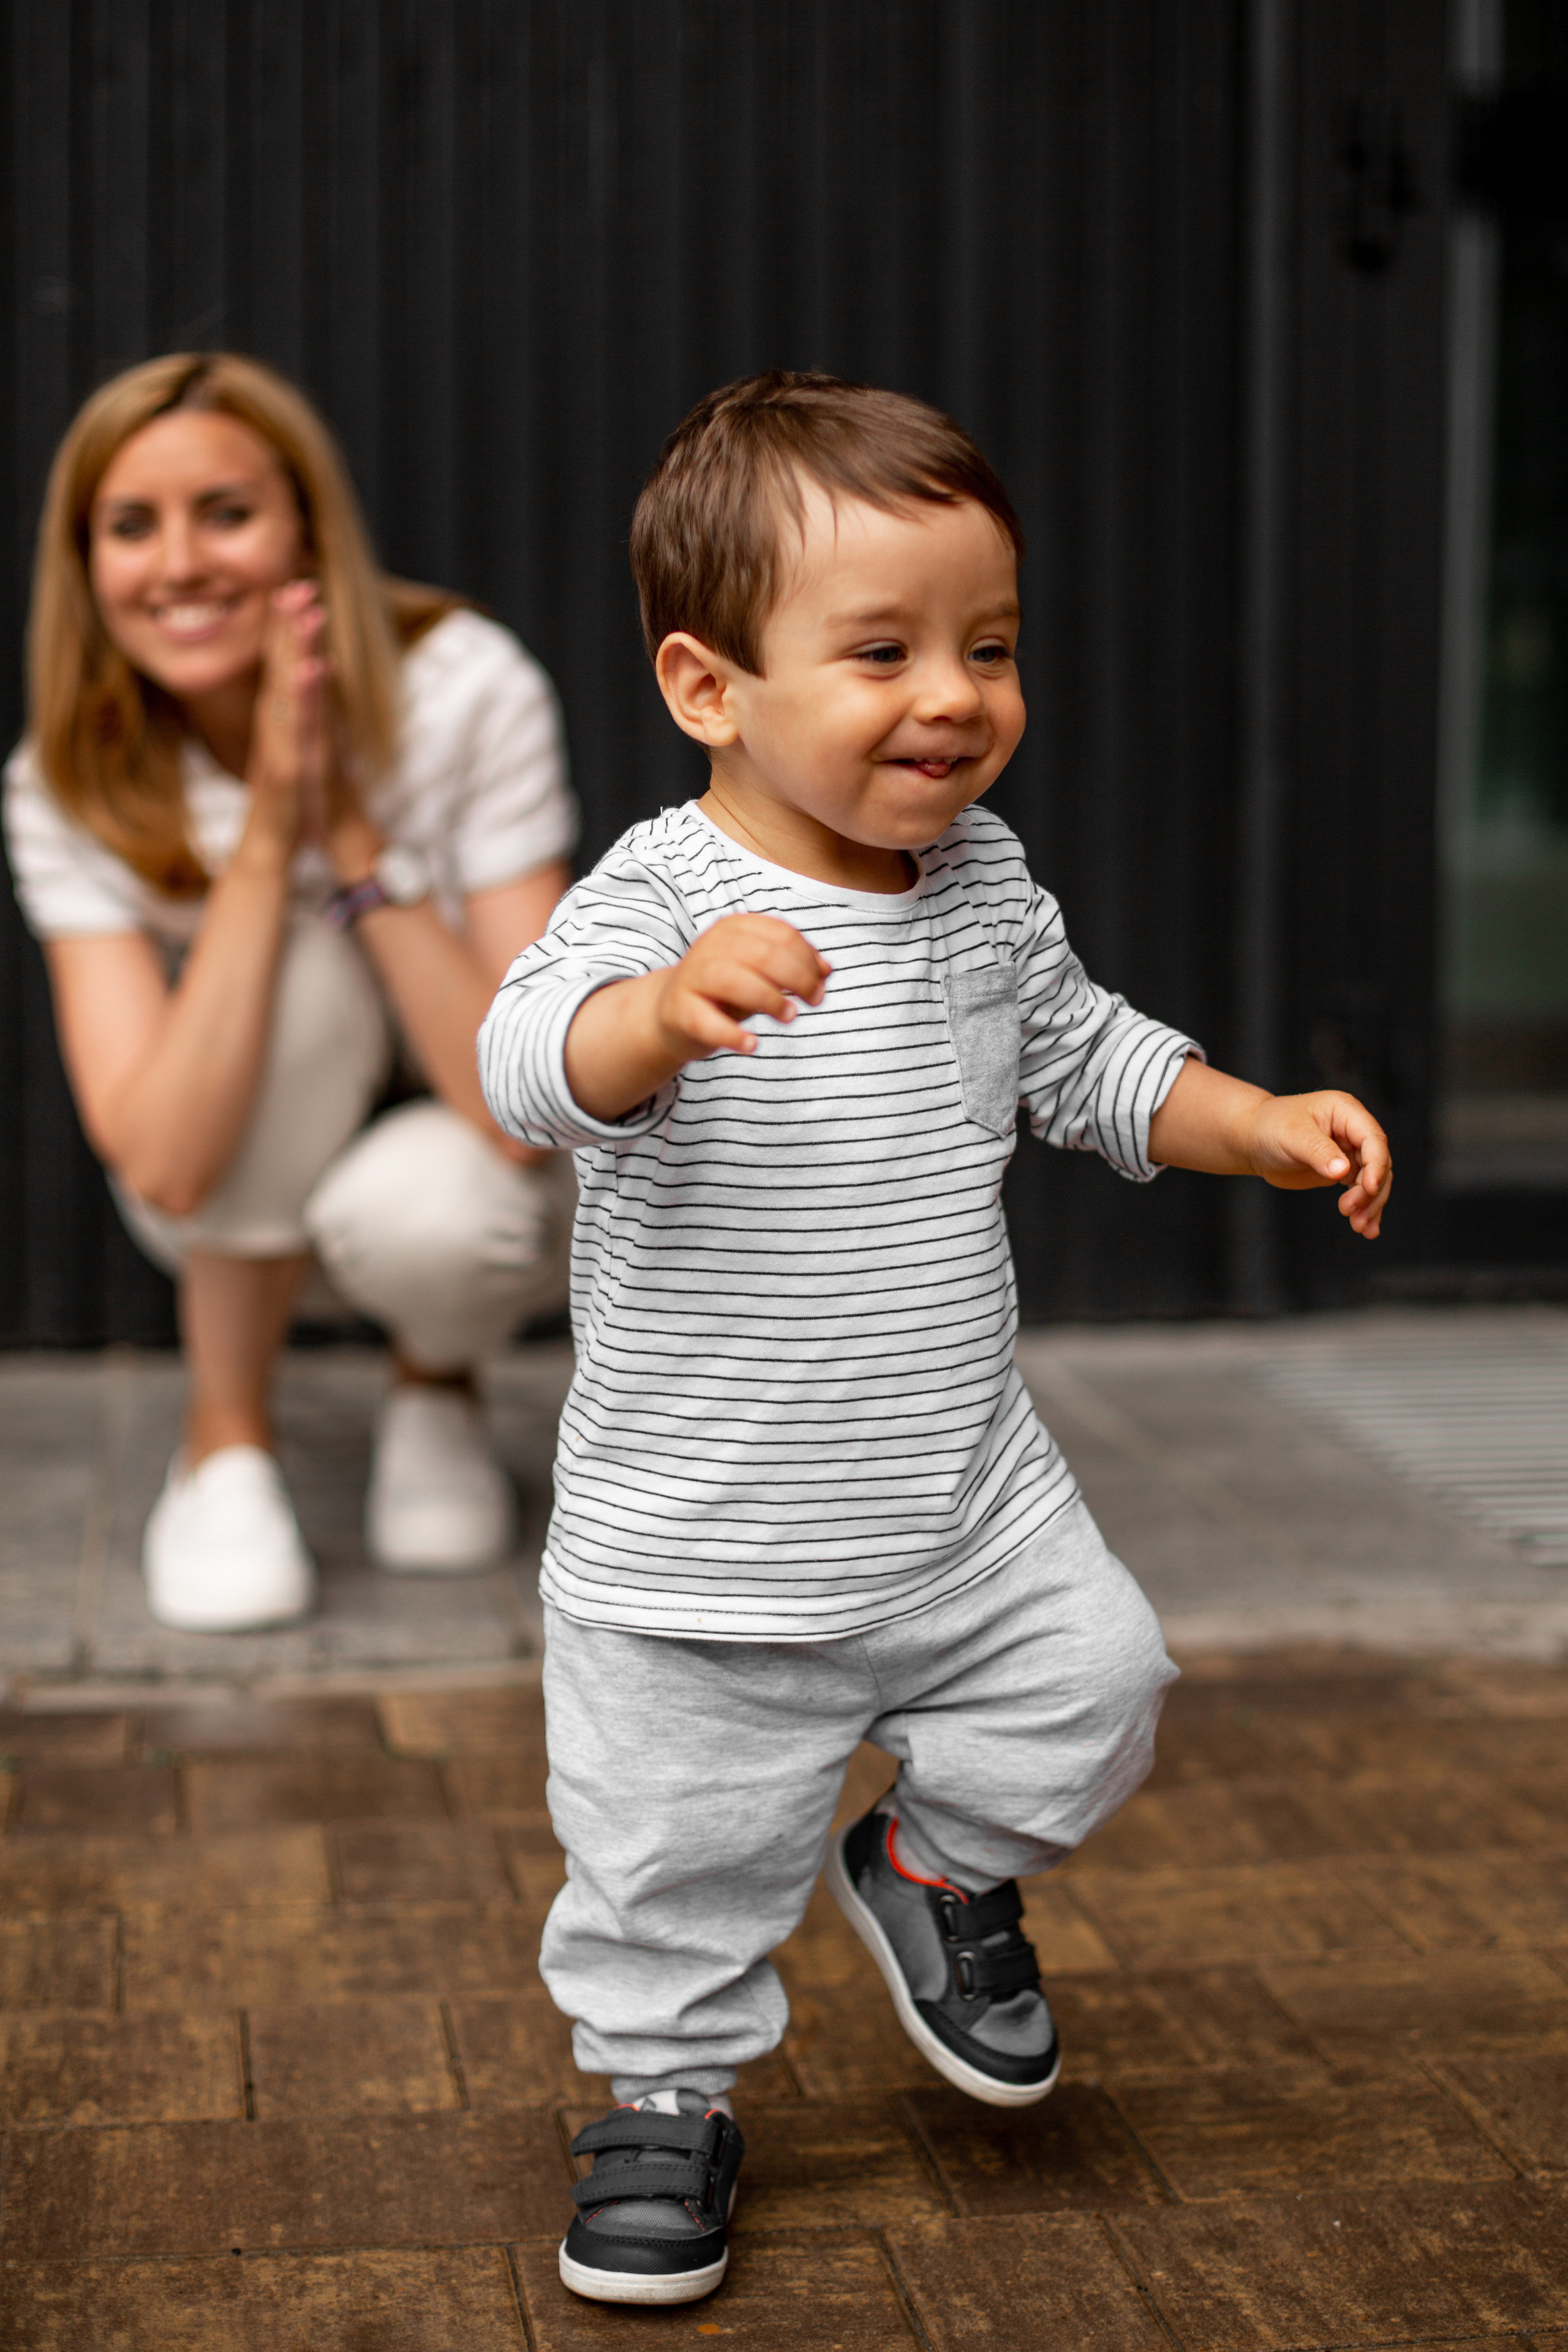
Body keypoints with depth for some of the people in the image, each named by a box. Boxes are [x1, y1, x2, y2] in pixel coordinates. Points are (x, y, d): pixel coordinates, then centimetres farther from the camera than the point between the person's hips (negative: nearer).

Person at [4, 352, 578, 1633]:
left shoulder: (471, 693, -24)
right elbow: (167, 1167, -31)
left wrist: (353, 832, -35)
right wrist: (266, 834, -35)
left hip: (479, 1179, -1)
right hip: (246, 1205, 1)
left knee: (426, 1210, -37)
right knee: (303, 967, -31)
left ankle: (437, 1384, 3)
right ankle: (228, 1434, -10)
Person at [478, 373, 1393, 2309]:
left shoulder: (986, 885, -1)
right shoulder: (661, 895, -21)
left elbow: (1080, 1058, 17)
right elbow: (531, 1068, -39)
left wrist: (1265, 1125, 4)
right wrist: (666, 1007, -60)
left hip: (968, 1499, 5)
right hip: (694, 1547, -4)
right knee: (678, 1859, 7)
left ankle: (936, 1867, 32)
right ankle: (669, 2085, 35)